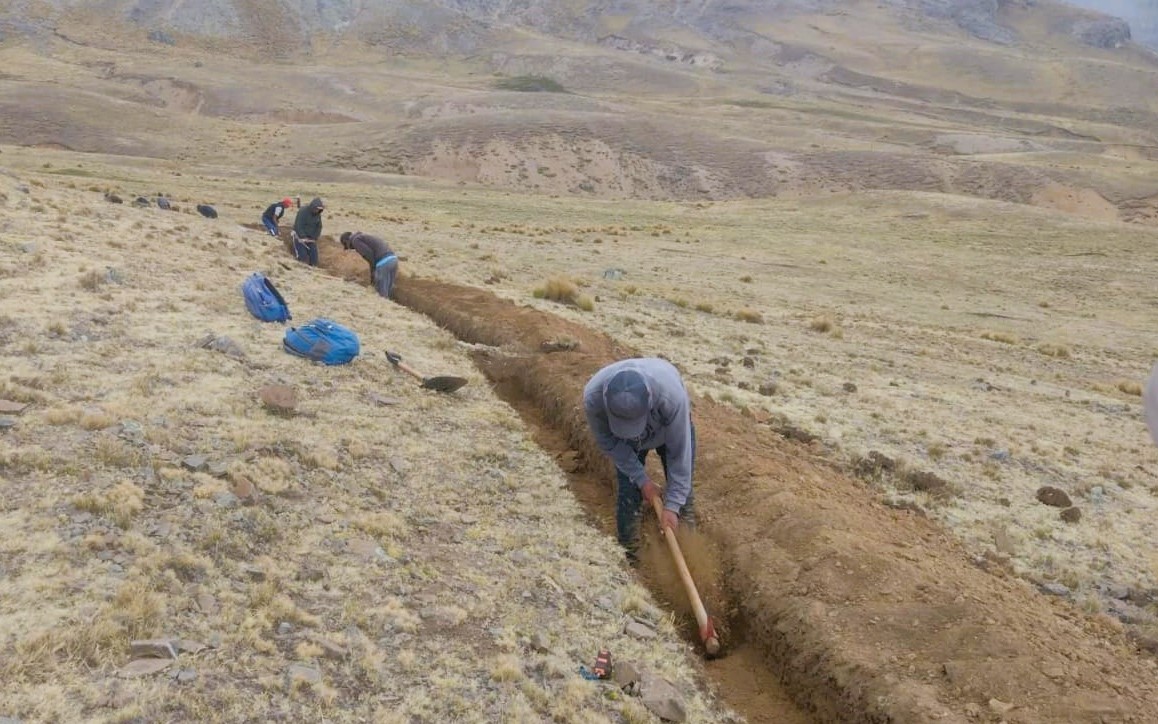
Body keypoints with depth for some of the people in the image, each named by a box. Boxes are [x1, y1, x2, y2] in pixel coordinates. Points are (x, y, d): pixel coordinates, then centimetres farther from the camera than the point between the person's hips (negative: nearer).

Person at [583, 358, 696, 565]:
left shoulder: (671, 394, -46)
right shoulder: (593, 396, -40)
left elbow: (679, 452, -32)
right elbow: (607, 441, -19)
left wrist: (672, 505, -28)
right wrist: (641, 479, -17)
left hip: (673, 427, -1)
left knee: (682, 488, 0)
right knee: (627, 495, -4)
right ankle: (629, 561, 11)